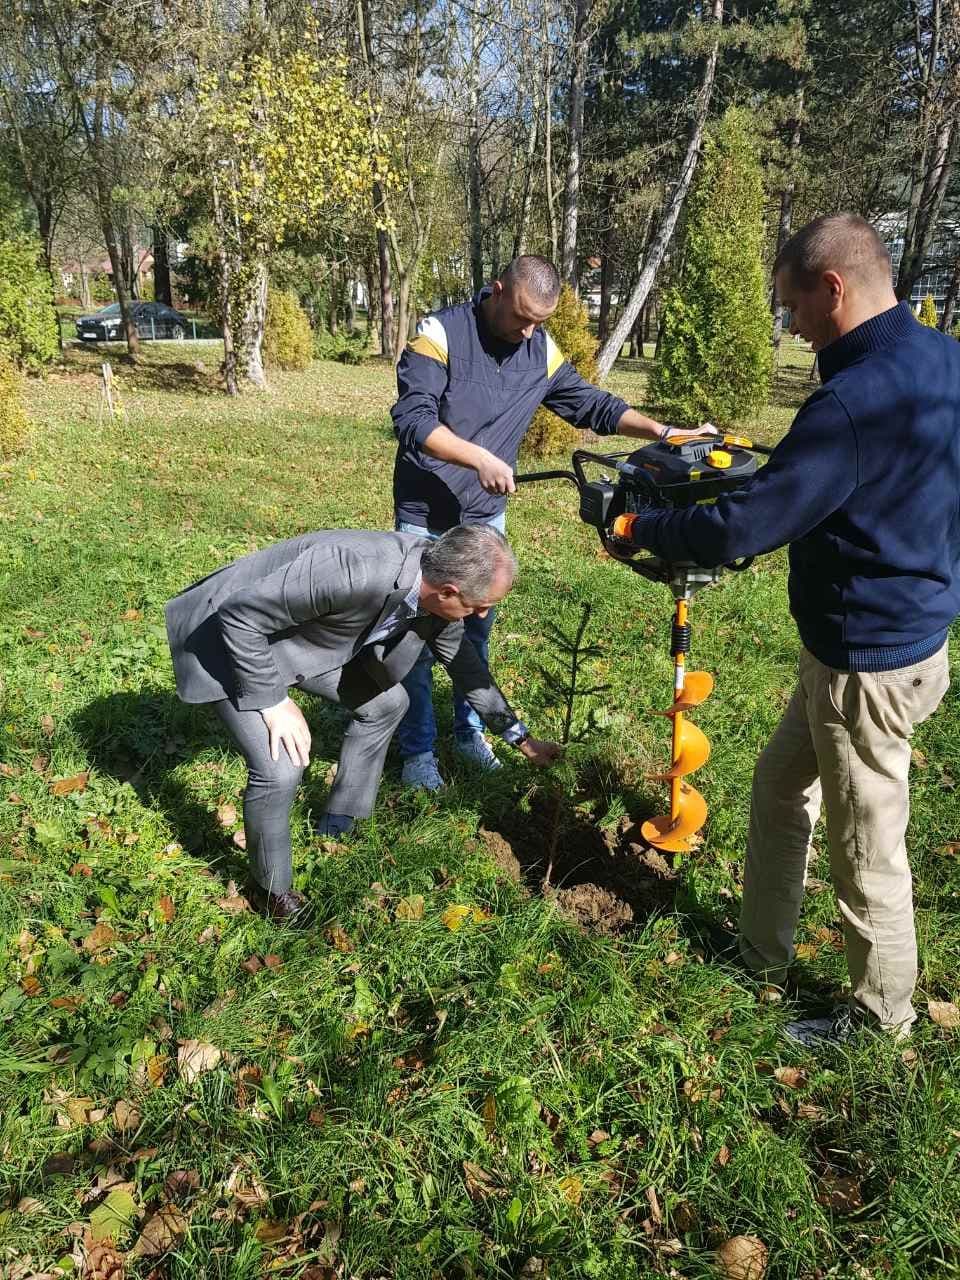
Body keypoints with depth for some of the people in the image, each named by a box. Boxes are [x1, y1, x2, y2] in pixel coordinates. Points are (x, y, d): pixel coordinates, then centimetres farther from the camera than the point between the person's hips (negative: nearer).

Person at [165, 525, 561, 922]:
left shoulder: (438, 583, -13)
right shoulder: (353, 572, -40)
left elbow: (462, 659, 6)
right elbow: (238, 615, -31)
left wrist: (520, 736, 13)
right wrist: (273, 702, -23)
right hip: (235, 636, -8)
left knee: (386, 703, 11)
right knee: (280, 770, -18)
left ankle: (336, 829, 27)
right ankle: (271, 889, 10)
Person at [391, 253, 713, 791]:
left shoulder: (541, 351, 1)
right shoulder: (442, 333, -15)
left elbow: (593, 405, 7)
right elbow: (413, 419, -24)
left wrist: (664, 433, -5)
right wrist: (481, 458, -33)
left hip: (486, 515, 5)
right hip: (426, 514, -5)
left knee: (477, 627, 12)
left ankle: (469, 728, 30)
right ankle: (418, 747, 16)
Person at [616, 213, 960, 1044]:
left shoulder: (856, 399, -27)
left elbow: (738, 531, -26)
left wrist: (640, 527, -10)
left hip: (870, 661, -10)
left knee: (866, 849, 9)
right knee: (782, 785, 22)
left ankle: (881, 1014, 33)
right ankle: (762, 952, 39)